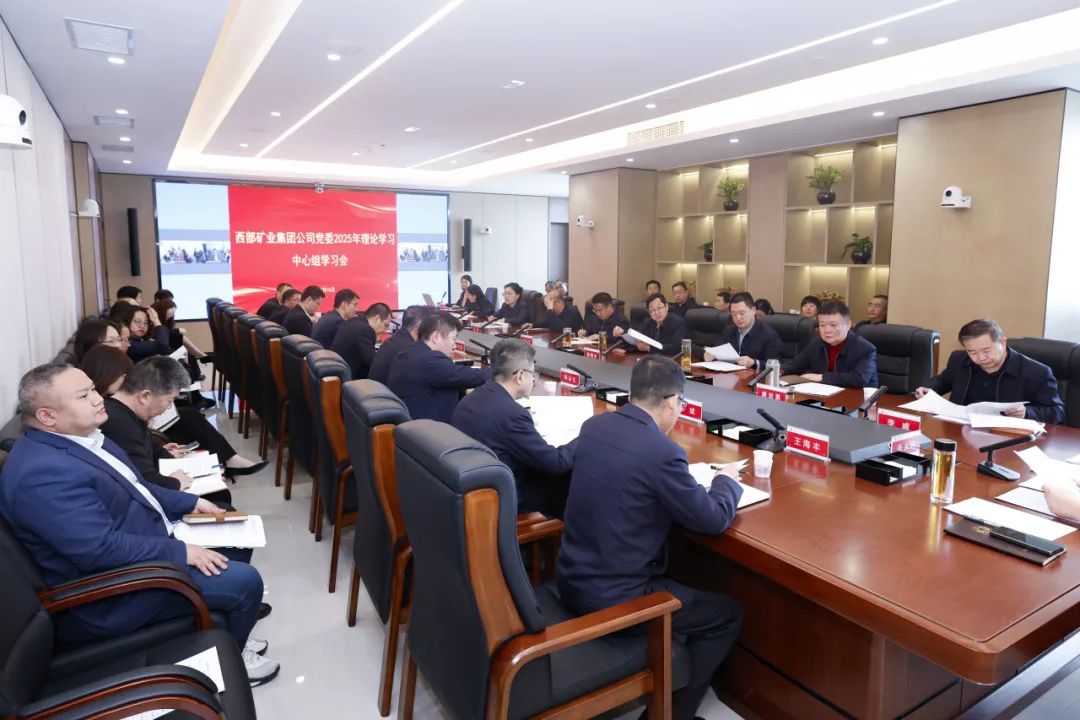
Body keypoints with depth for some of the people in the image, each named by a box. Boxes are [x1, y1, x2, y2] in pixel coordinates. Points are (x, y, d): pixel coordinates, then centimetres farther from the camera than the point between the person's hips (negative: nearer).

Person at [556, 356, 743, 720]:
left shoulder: (593, 426, -1)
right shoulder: (662, 451, -24)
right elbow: (714, 519, -10)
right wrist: (726, 480, 8)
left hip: (571, 578, 8)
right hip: (612, 598, -8)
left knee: (676, 578, 33)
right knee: (728, 615, 12)